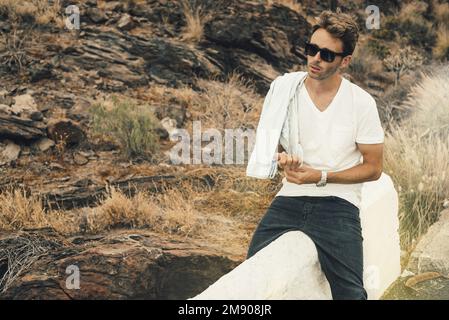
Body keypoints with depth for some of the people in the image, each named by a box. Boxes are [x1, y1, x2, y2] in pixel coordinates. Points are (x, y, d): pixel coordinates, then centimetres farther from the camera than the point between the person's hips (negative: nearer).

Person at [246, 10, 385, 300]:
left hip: (338, 204, -3)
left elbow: (373, 168, -1)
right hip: (289, 199, 3)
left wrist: (321, 176, -13)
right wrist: (284, 160, -10)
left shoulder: (362, 103, -5)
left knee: (349, 293, -17)